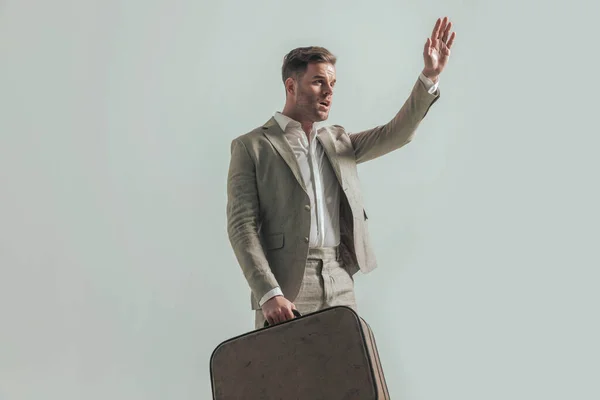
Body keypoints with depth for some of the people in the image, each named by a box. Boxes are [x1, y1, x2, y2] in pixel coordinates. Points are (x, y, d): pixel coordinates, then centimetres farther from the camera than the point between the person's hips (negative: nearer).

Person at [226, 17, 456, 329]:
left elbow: (395, 134, 9)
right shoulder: (251, 147, 1)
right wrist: (269, 294, -18)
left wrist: (429, 75, -3)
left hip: (341, 289, 5)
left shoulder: (337, 141, 18)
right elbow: (241, 226, -7)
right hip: (285, 291, -4)